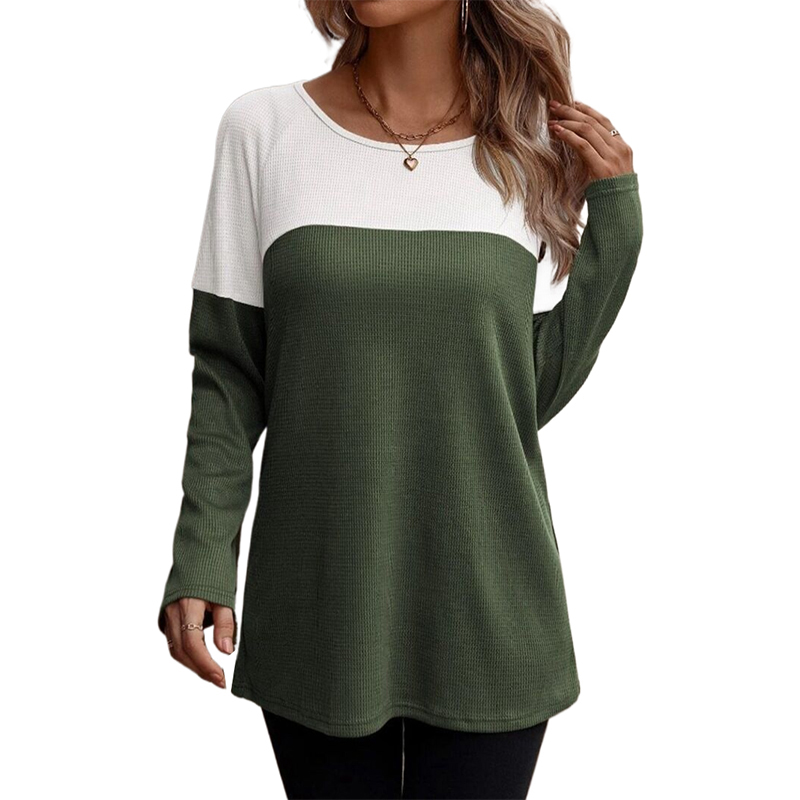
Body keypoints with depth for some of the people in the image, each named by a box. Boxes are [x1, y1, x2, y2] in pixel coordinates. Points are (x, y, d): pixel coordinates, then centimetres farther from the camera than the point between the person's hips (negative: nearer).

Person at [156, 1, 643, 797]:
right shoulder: (262, 127, -2)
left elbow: (536, 391, 2)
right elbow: (229, 371, 0)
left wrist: (615, 221, -4)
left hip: (487, 611, 1)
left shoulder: (533, 144, 1)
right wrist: (201, 560, -6)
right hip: (316, 609, 0)